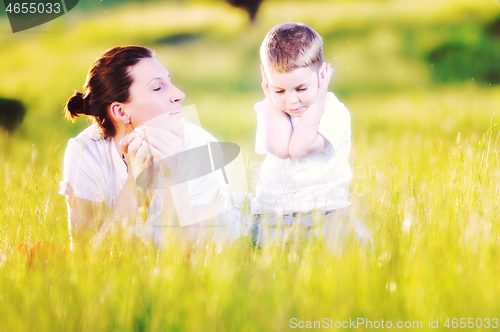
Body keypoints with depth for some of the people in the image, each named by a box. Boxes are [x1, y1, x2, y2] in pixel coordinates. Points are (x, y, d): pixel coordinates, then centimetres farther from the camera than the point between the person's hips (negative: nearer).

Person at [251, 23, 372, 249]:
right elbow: (279, 148, -16)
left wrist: (317, 99, -11)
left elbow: (300, 147, -19)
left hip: (324, 210, -2)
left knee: (353, 236, -29)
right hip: (272, 211, 2)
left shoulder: (333, 111, -3)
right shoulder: (268, 111, 6)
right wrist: (273, 99, -6)